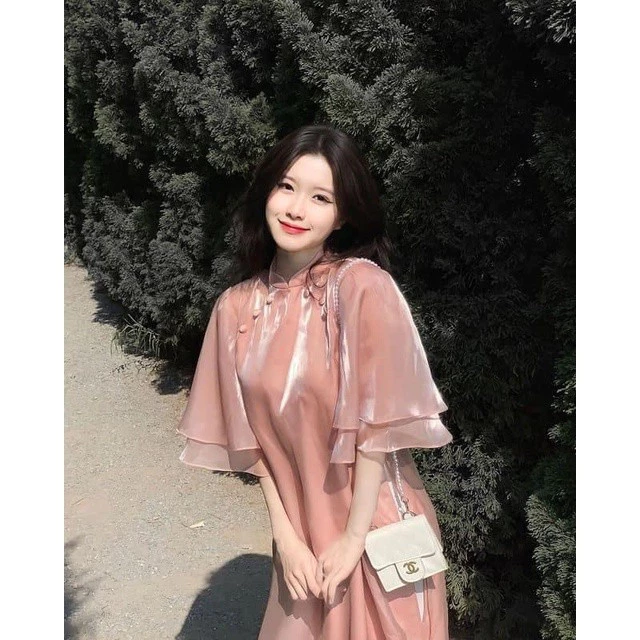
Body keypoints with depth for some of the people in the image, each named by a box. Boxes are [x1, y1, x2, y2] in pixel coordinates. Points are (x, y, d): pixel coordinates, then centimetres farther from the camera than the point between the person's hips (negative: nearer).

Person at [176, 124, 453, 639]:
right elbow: (251, 434, -1)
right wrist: (284, 533, -5)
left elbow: (378, 422, -17)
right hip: (302, 529, 4)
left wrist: (355, 536, -13)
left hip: (376, 525, -3)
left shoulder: (364, 286, -18)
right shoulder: (236, 307, -4)